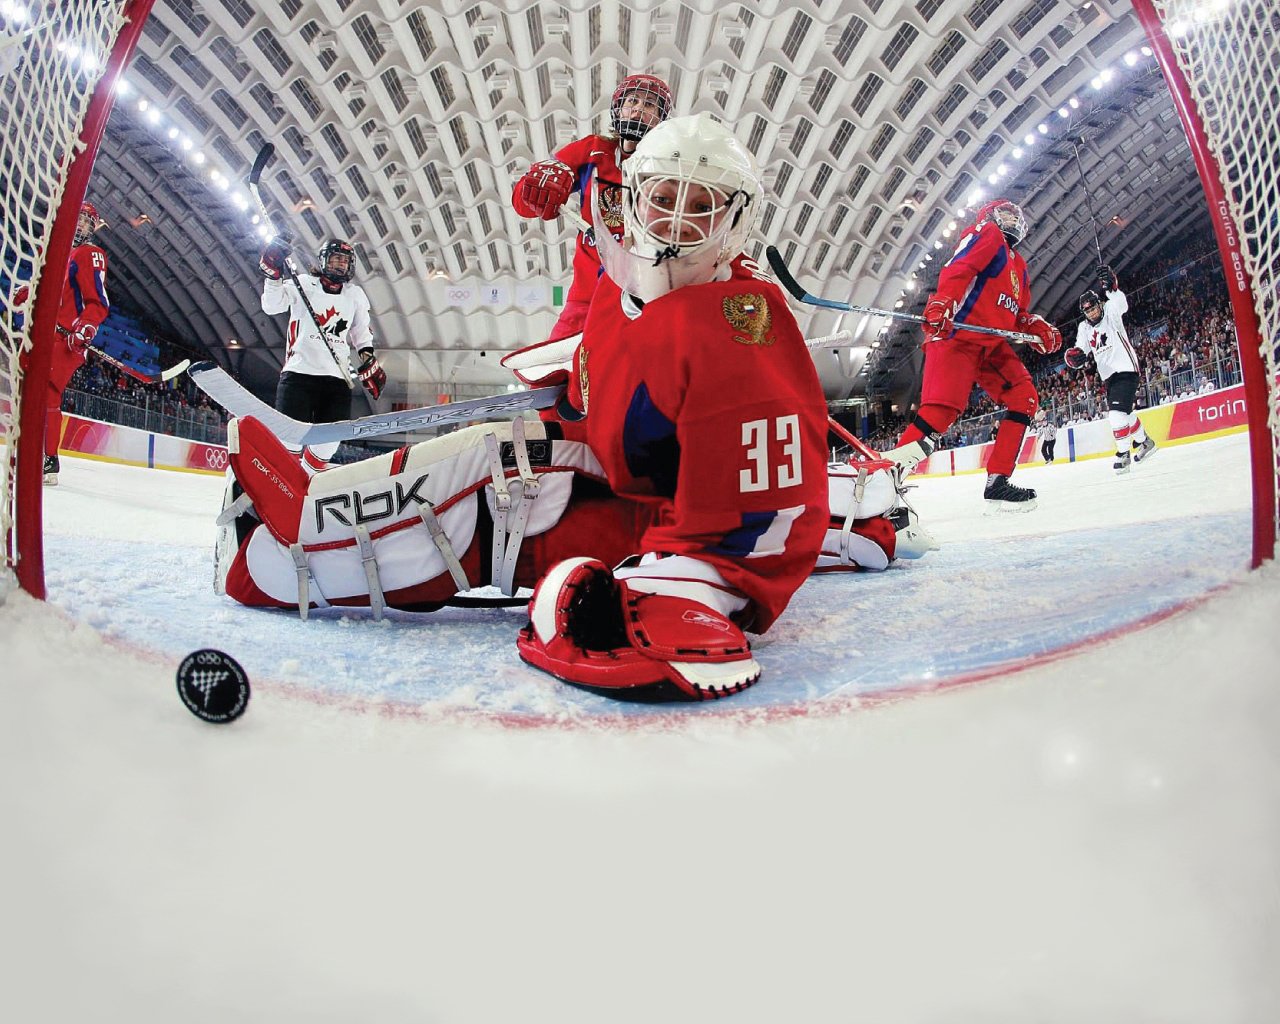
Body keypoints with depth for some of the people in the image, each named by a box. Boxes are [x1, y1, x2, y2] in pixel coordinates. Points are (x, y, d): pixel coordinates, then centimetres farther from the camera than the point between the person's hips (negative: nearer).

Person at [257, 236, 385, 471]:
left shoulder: (355, 295, 16)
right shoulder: (303, 284, 5)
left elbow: (361, 332, 24)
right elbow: (271, 306, -5)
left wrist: (368, 358, 9)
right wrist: (274, 274, -18)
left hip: (336, 375, 4)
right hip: (299, 370, -4)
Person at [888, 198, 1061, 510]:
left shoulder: (1018, 265, 29)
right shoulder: (986, 234, 3)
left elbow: (1016, 314, 28)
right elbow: (957, 269, -15)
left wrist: (1037, 328, 7)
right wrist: (942, 304, -32)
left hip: (991, 344, 9)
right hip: (956, 334, -9)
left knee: (1024, 399, -1)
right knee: (942, 409, -23)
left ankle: (997, 482, 0)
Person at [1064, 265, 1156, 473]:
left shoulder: (1111, 313, -4)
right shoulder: (1084, 328, 10)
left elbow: (1120, 302, -26)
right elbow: (1081, 350, 3)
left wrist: (1111, 287, -45)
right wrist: (1075, 356, -21)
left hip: (1126, 369, -7)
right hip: (1108, 376, 7)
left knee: (1117, 410, -21)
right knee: (1124, 412, 16)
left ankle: (1123, 453, -16)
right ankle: (1144, 441, 37)